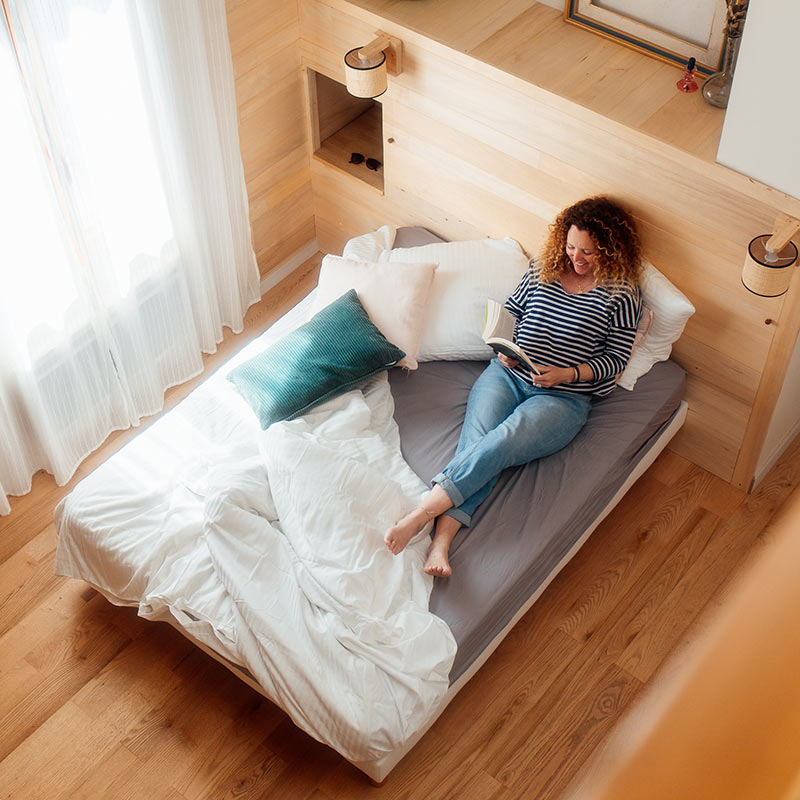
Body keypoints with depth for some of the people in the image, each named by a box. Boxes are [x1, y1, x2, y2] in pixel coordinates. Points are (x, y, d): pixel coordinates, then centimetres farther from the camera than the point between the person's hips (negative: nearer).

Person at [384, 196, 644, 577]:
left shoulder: (621, 294, 0)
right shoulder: (543, 268, 11)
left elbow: (616, 358, 0)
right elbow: (509, 313, 20)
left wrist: (566, 373, -15)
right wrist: (503, 348, -1)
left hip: (563, 397, -3)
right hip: (507, 374, 3)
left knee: (500, 443, -32)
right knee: (476, 442, -26)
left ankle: (419, 516, -40)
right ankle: (440, 542, -42)